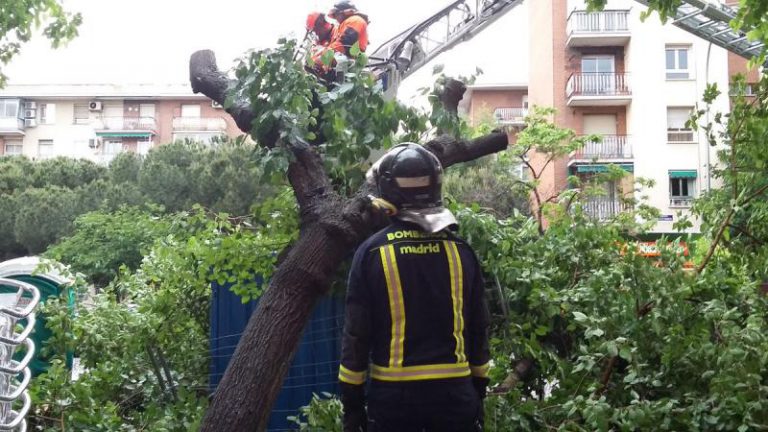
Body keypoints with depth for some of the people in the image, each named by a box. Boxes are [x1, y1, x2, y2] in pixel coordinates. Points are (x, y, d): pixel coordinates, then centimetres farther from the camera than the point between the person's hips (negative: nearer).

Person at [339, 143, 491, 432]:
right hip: (454, 392, 2)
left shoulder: (372, 252, -8)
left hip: (393, 394, -2)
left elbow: (356, 333, -6)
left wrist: (352, 402, 2)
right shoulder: (461, 251, 0)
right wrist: (479, 392, 16)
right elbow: (478, 329, 5)